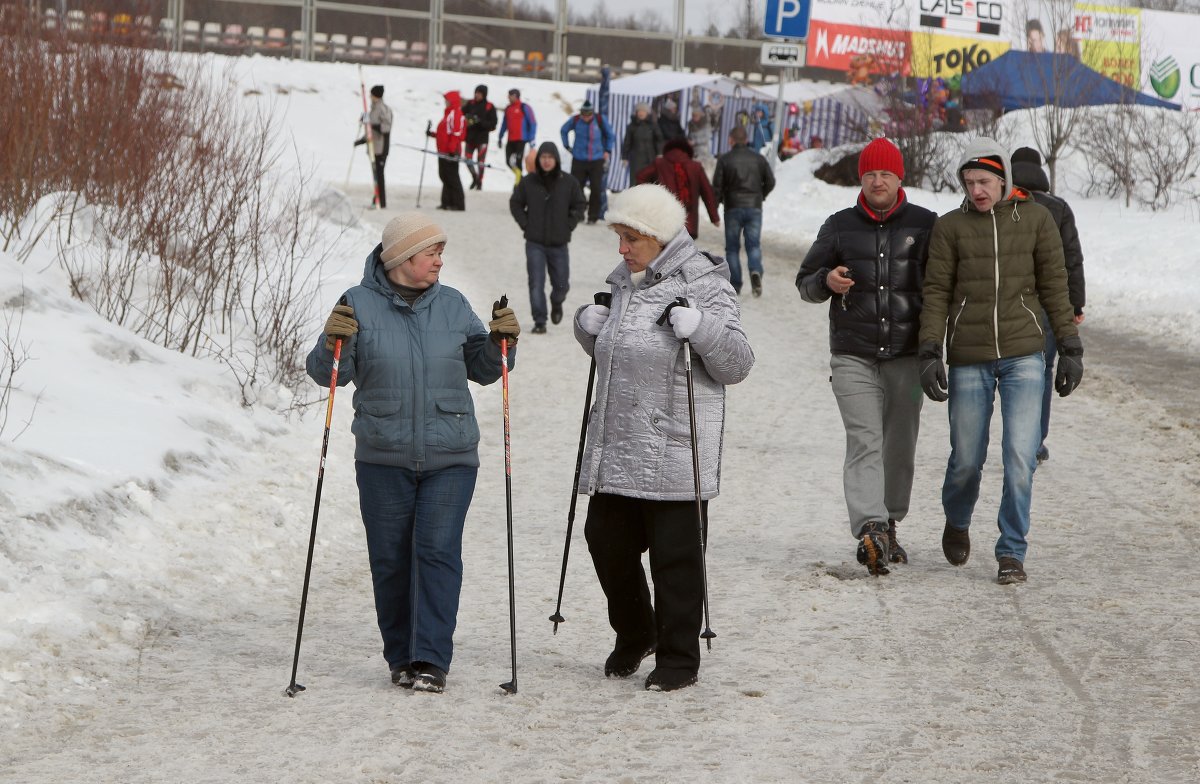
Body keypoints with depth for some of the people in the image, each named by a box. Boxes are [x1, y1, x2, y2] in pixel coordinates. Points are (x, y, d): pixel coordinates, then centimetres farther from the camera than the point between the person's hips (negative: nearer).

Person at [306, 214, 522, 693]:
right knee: (390, 559, 6)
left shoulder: (452, 306, 7)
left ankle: (431, 660, -8)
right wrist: (334, 343, -20)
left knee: (437, 551, -9)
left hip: (449, 458, 1)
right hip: (383, 459, -1)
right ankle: (400, 657, 20)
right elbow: (327, 374, -1)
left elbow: (482, 369, 15)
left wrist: (500, 343, -4)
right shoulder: (360, 304, -1)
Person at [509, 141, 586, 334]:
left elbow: (580, 205, 8)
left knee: (561, 284, 10)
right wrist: (525, 224, 0)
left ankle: (557, 303, 42)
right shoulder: (528, 183, -4)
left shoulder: (569, 183, -4)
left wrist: (569, 225, -1)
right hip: (535, 243, -1)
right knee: (536, 283, -8)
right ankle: (539, 322, -2)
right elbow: (515, 203, 9)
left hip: (559, 244, 1)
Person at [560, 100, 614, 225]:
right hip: (579, 161, 1)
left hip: (596, 161, -1)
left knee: (596, 189, -4)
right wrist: (567, 146, 9)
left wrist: (607, 151, 9)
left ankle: (593, 216, 5)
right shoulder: (575, 120, -4)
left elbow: (609, 135, 12)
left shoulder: (600, 121, -6)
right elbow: (563, 130, 16)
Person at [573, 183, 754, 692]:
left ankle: (679, 659, 11)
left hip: (675, 453, -7)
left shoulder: (703, 285, -7)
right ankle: (634, 636, 33)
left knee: (675, 555, 0)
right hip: (615, 446, 7)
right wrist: (588, 327, 8)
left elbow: (737, 365, -10)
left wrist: (700, 327, -25)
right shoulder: (623, 284, 13)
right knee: (606, 539, 10)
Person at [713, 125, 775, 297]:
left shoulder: (725, 159, -3)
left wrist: (718, 201, 10)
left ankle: (735, 284, 2)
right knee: (754, 245, 4)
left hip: (733, 208, -2)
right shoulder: (758, 159, 6)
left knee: (732, 247, 8)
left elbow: (717, 185, -8)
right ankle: (756, 271, -25)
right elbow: (770, 181, 5)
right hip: (754, 207, 2)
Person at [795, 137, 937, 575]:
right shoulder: (840, 227, 8)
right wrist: (826, 280, -10)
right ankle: (870, 531, -26)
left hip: (906, 355, 1)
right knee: (864, 442, -14)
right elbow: (805, 282, 14)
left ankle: (888, 527, 23)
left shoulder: (925, 225, 5)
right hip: (853, 355, -1)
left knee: (900, 446, 8)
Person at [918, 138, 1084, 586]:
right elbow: (936, 293, 1)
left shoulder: (1036, 218, 2)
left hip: (1023, 355, 0)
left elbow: (1054, 285, 5)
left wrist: (1070, 348, 3)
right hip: (969, 360, 1)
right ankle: (957, 523, 38)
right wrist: (929, 353, -7)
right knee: (967, 460, 7)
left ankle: (1012, 553, 2)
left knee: (1020, 457, -10)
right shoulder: (950, 227, 1)